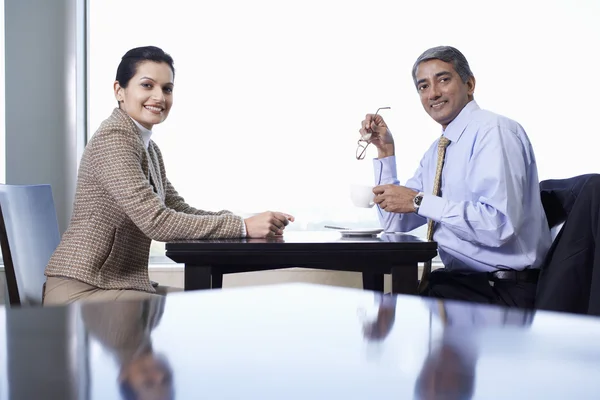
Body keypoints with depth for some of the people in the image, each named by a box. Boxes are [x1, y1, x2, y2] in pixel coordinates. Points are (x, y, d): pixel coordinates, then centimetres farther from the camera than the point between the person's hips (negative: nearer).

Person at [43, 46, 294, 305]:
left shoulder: (148, 147, 15)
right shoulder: (113, 138, -16)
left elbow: (178, 211, 11)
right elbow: (156, 221, -24)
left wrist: (252, 220, -3)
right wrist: (244, 227, -23)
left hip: (120, 282, 10)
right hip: (81, 291, -10)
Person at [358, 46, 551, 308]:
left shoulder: (494, 131, -13)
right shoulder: (436, 151, 14)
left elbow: (499, 224, -25)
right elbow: (395, 223, 16)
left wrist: (419, 202, -21)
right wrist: (385, 150, 9)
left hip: (504, 289, -8)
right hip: (458, 280, 8)